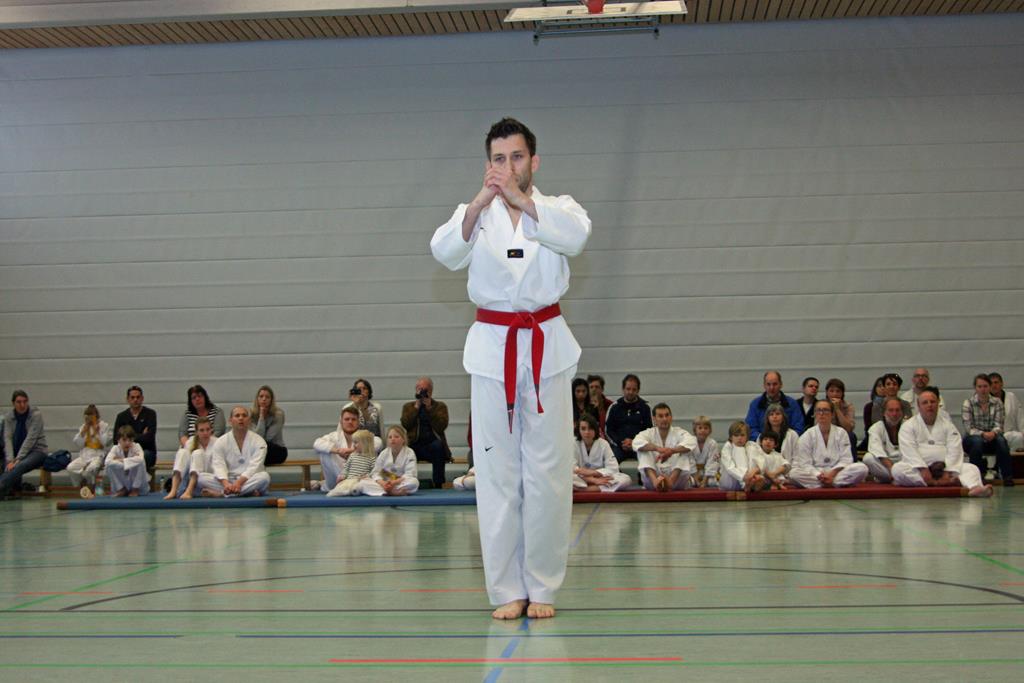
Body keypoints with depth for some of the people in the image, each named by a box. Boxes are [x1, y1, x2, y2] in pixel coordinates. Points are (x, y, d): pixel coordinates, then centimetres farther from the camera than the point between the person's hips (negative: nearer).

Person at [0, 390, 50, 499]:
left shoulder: (36, 415, -11)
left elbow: (30, 439, -18)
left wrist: (18, 459, -26)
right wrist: (10, 460, -24)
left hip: (36, 450, -5)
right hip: (17, 452, 5)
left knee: (20, 466, -38)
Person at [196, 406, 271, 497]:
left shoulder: (258, 441, -1)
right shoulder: (220, 442, 3)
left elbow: (254, 466, -14)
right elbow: (219, 467, -10)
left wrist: (239, 482, -31)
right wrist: (226, 484, -31)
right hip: (227, 480, 1)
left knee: (264, 477, -34)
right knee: (200, 477, -22)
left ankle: (220, 493, -35)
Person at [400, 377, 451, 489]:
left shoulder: (440, 406, 14)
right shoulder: (408, 407, 19)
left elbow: (442, 426, -5)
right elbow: (405, 424, -1)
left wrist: (429, 408, -7)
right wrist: (417, 407, -2)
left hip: (432, 443, 0)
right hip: (414, 445, 0)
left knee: (438, 446, -35)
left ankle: (438, 485, -28)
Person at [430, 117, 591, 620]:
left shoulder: (556, 208, 6)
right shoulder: (475, 214, 7)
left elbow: (575, 234, -19)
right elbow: (446, 252, -15)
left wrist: (518, 198, -29)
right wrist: (481, 201, -31)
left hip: (546, 349, 0)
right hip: (493, 349, 1)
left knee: (547, 473, 2)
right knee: (497, 473, 2)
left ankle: (541, 588, 13)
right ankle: (507, 591, 10)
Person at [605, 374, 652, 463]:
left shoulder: (645, 407, 11)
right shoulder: (615, 407, 15)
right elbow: (608, 429, 13)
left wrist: (634, 442, -8)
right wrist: (620, 443, -6)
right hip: (618, 446, 1)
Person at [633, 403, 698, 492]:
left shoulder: (679, 433, 3)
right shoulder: (649, 433, 5)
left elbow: (692, 442, -21)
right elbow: (636, 443, -19)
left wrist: (671, 451, -38)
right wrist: (657, 448, -36)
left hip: (676, 478, 0)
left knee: (685, 451, -22)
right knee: (643, 450, -18)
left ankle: (670, 481, -47)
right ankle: (655, 481, -46)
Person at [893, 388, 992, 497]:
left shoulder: (947, 425, 12)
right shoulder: (908, 426, 4)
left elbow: (954, 451, -1)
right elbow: (910, 451, -11)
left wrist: (947, 473, -17)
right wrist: (923, 470, -25)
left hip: (943, 470, 3)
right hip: (918, 471, -3)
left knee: (972, 469, -17)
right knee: (897, 469, -33)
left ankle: (974, 488, -53)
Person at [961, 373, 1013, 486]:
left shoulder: (997, 403, 3)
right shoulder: (968, 403, -4)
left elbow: (998, 425, -5)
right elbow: (969, 428, -11)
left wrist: (993, 432, -29)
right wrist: (983, 434, -30)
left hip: (992, 438, 2)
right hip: (971, 439, -1)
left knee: (1001, 440, -32)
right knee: (977, 441, -36)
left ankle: (1007, 476, -29)